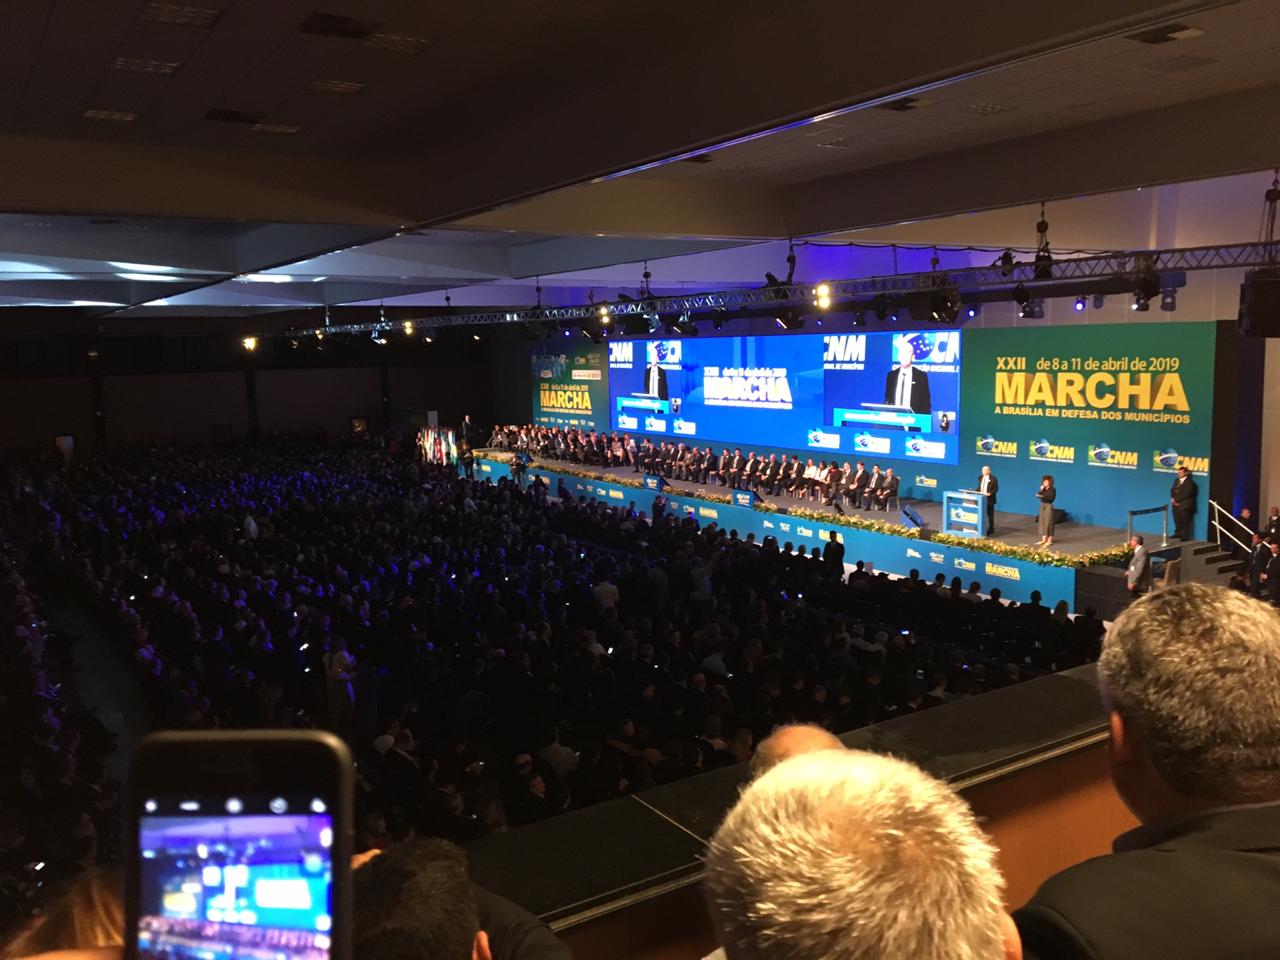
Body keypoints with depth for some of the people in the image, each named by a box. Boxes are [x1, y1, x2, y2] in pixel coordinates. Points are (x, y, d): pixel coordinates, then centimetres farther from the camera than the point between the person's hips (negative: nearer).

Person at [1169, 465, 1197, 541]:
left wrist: (1176, 500, -12)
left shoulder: (1189, 482, -8)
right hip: (1176, 505, 7)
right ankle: (1178, 533, 20)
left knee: (1185, 522, -5)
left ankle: (1185, 536, -2)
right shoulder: (1176, 481, 17)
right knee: (1177, 520, 10)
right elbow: (1172, 490, 15)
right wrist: (1173, 498, -3)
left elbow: (1186, 494, -15)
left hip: (1185, 505, -7)